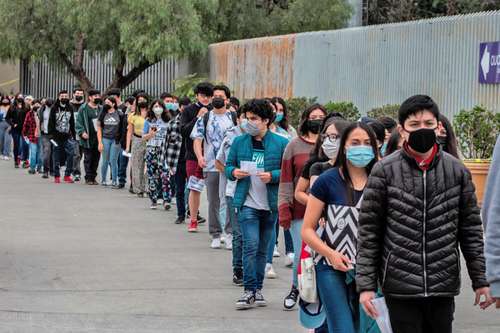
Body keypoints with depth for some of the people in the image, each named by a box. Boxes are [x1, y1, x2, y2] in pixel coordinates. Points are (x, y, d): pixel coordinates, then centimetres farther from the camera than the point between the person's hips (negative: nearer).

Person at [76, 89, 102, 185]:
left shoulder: (101, 109, 13)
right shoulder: (84, 109, -2)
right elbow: (79, 122, -3)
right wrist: (82, 132, -15)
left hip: (98, 137, 5)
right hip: (88, 138, -5)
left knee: (96, 158, 6)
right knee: (88, 158, -2)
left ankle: (93, 177, 14)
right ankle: (88, 178, 3)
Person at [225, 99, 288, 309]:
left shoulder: (280, 144, -2)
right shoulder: (239, 142, 4)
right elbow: (228, 166, 14)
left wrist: (272, 176, -17)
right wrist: (233, 172, -8)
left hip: (270, 205, 1)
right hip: (247, 203, -1)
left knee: (263, 249, 11)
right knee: (251, 246, -11)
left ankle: (257, 289, 20)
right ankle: (249, 290, -7)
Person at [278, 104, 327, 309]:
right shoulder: (295, 145, 6)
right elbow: (286, 179, 5)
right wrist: (284, 208, -1)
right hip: (300, 209, 0)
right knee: (301, 254, -1)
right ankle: (296, 288, 23)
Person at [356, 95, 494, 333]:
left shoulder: (457, 171, 5)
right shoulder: (384, 171, -2)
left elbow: (471, 229, 9)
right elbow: (368, 231, -1)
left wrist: (480, 280, 6)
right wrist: (366, 284, -6)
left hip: (444, 286, 2)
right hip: (400, 286, -2)